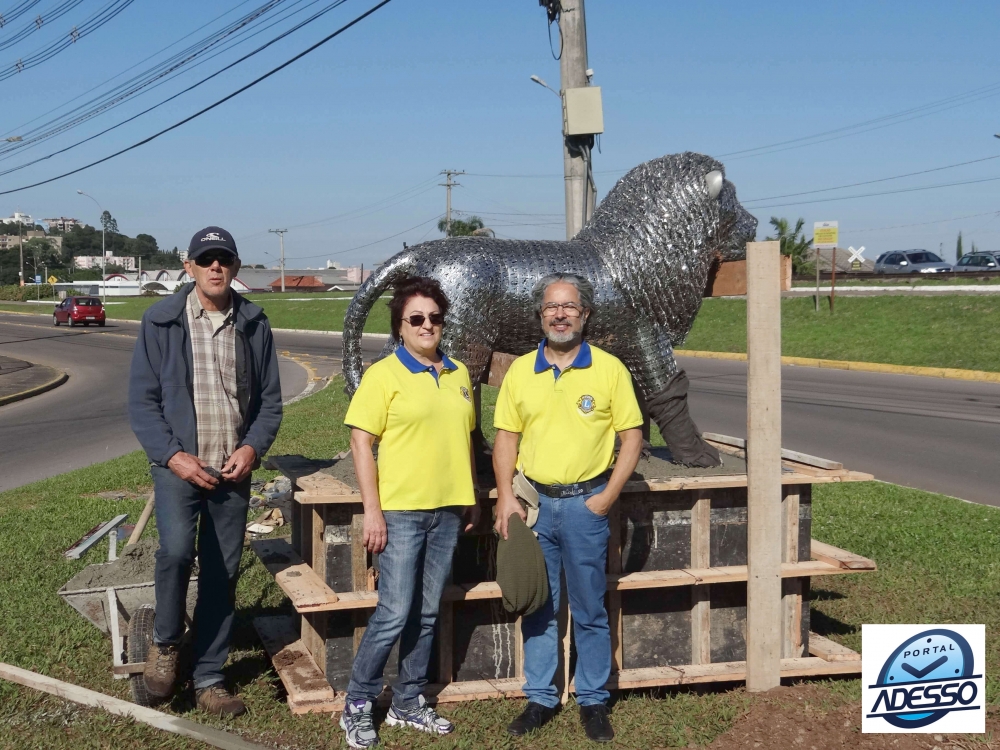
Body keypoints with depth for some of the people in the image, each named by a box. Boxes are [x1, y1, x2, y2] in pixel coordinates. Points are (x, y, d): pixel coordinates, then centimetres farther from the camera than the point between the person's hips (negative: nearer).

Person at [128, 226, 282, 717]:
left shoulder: (254, 325, 3)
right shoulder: (161, 322, -3)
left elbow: (269, 399, 8)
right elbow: (142, 401, -3)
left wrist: (253, 447, -9)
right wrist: (173, 456, -13)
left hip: (232, 470, 3)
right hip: (178, 465, -3)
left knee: (222, 576, 7)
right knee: (176, 549, -25)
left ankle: (209, 680, 21)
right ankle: (165, 643, 2)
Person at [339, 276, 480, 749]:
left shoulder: (458, 374, 12)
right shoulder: (383, 374, -7)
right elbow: (361, 443, -9)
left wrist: (472, 498, 16)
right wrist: (372, 511, -14)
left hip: (447, 511, 6)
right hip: (401, 511, -6)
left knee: (426, 613, 11)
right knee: (394, 613, -6)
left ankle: (408, 702, 24)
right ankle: (357, 707, 10)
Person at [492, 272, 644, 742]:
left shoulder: (609, 369, -4)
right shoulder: (520, 371, 4)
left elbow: (632, 436, -2)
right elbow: (506, 436, 8)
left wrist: (606, 497, -9)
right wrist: (505, 496, -3)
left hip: (585, 504, -3)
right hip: (533, 502, 3)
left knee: (589, 611, 5)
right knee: (537, 608, 11)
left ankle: (593, 702, 18)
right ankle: (540, 699, 22)